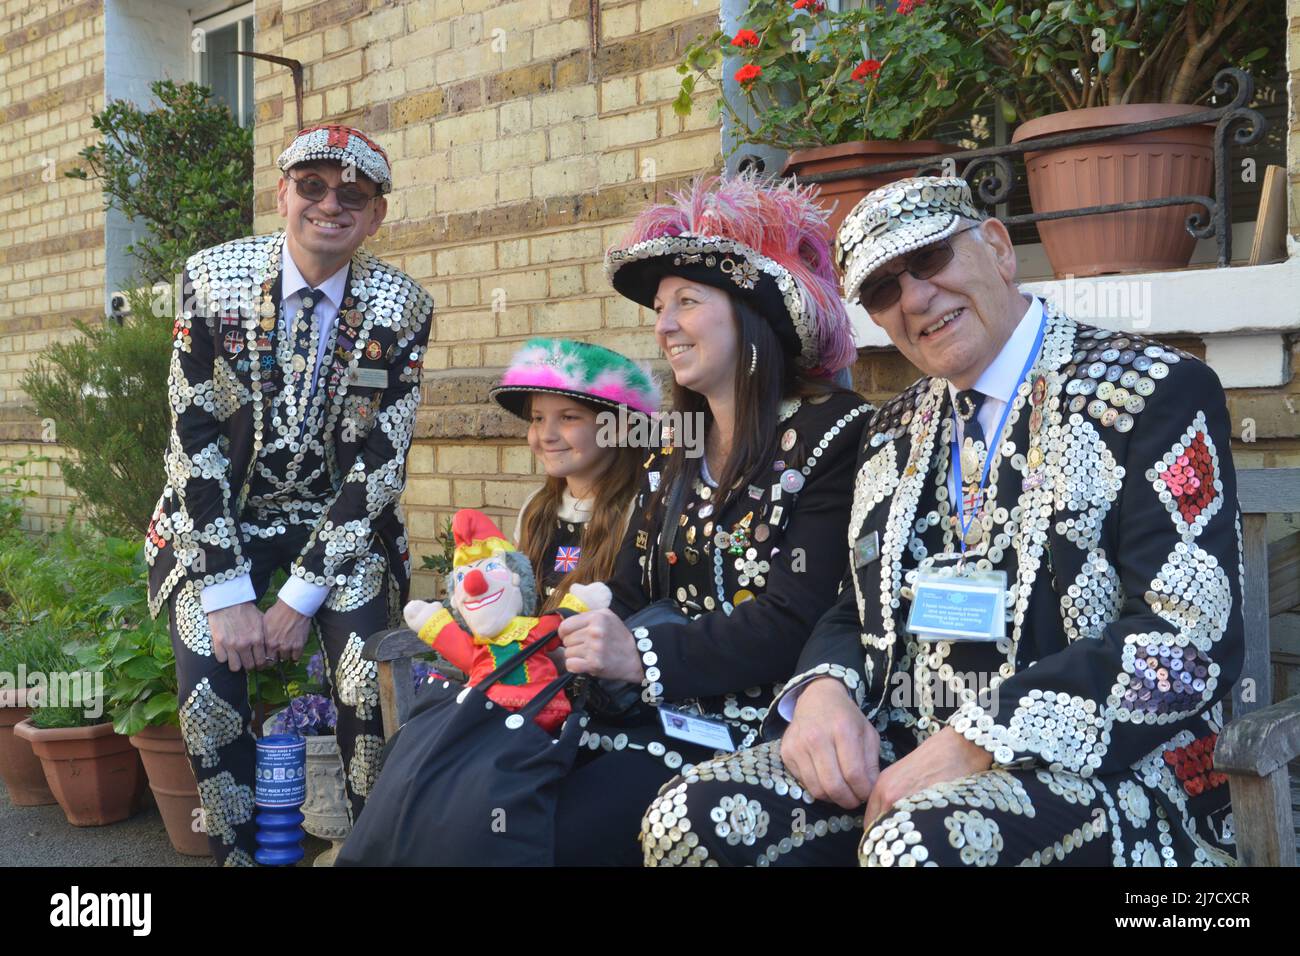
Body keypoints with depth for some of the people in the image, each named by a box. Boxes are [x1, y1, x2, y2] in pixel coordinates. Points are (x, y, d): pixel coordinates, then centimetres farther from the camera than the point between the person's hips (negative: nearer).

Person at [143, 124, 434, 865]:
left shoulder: (403, 306, -10)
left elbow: (381, 463, -10)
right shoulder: (214, 277, -10)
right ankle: (240, 851, 9)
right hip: (219, 518, 0)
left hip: (341, 521, 0)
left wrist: (301, 598, -15)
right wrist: (227, 596, -16)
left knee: (371, 689, -18)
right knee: (209, 697, -16)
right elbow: (194, 438, -11)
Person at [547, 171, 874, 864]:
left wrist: (644, 655, -20)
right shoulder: (672, 457, 17)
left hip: (750, 725, -6)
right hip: (650, 712, 6)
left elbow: (795, 623, -15)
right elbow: (628, 601, 12)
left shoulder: (830, 436, -6)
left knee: (556, 835, -23)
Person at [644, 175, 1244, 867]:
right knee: (690, 815, -18)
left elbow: (1189, 636, -15)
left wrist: (973, 744, -21)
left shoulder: (1155, 390, -4)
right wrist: (823, 691, -7)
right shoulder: (893, 432, 16)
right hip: (899, 759, 6)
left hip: (1099, 774, -6)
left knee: (916, 841, -37)